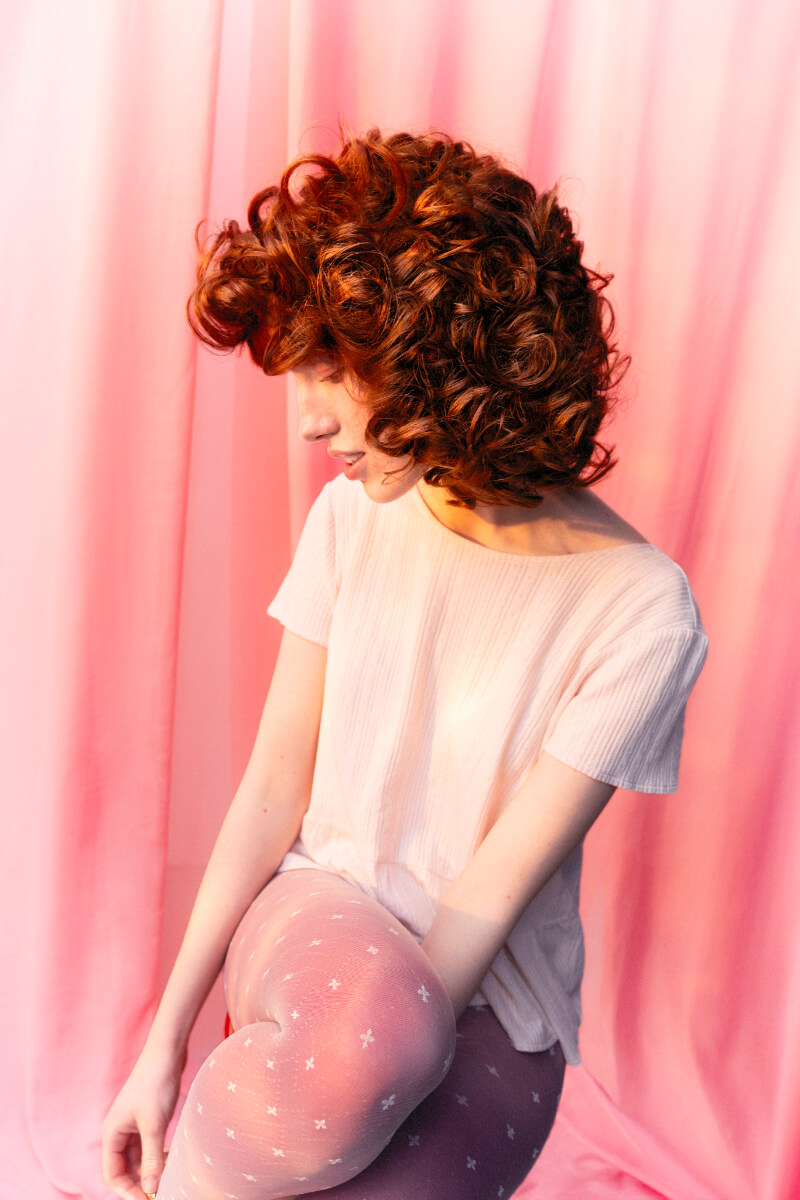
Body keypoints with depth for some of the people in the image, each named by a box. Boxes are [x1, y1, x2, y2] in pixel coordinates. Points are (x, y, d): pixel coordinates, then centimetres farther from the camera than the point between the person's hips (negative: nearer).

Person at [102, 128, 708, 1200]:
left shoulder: (639, 610, -18)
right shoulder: (355, 519, -5)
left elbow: (495, 887, -16)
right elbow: (276, 784, -3)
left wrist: (358, 1078, -18)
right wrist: (169, 1035, -4)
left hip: (486, 1008, -1)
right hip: (322, 910, 1)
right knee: (364, 1031, -33)